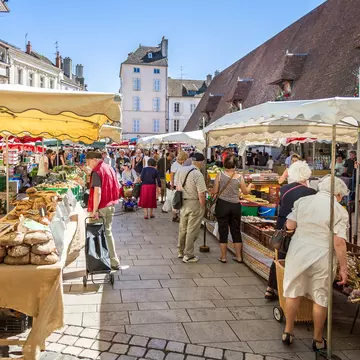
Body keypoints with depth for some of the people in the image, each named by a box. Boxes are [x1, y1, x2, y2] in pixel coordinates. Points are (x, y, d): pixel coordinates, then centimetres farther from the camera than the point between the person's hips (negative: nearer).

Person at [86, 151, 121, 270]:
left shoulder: (97, 171, -16)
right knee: (108, 232, 18)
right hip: (111, 205, 8)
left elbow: (97, 192, -25)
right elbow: (118, 187, 16)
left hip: (102, 207, -8)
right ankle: (114, 262, 22)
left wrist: (94, 210, -21)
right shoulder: (109, 168, 9)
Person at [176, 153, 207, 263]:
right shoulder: (198, 174, -20)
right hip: (194, 204, -7)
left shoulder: (180, 170, 1)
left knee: (183, 228, 20)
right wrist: (203, 207, -7)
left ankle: (180, 251, 34)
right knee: (192, 230, 5)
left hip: (182, 203, 7)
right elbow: (201, 194, -20)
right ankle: (188, 255, 13)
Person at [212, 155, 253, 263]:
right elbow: (246, 192, 9)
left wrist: (213, 193, 14)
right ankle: (239, 256, 21)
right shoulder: (239, 177, -5)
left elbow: (215, 191, -9)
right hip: (235, 205, 2)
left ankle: (223, 257, 15)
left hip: (222, 204, -2)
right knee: (236, 230, 14)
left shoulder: (220, 175, -10)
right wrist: (250, 186, 29)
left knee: (223, 230, 8)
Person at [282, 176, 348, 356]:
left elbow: (289, 226, 2)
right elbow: (339, 242, -13)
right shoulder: (339, 211, -8)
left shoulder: (302, 201, 2)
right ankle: (318, 340, 26)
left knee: (293, 292, 17)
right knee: (320, 298, 13)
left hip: (298, 252, 3)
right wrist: (343, 267, -7)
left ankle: (288, 332, 27)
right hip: (321, 257, -2)